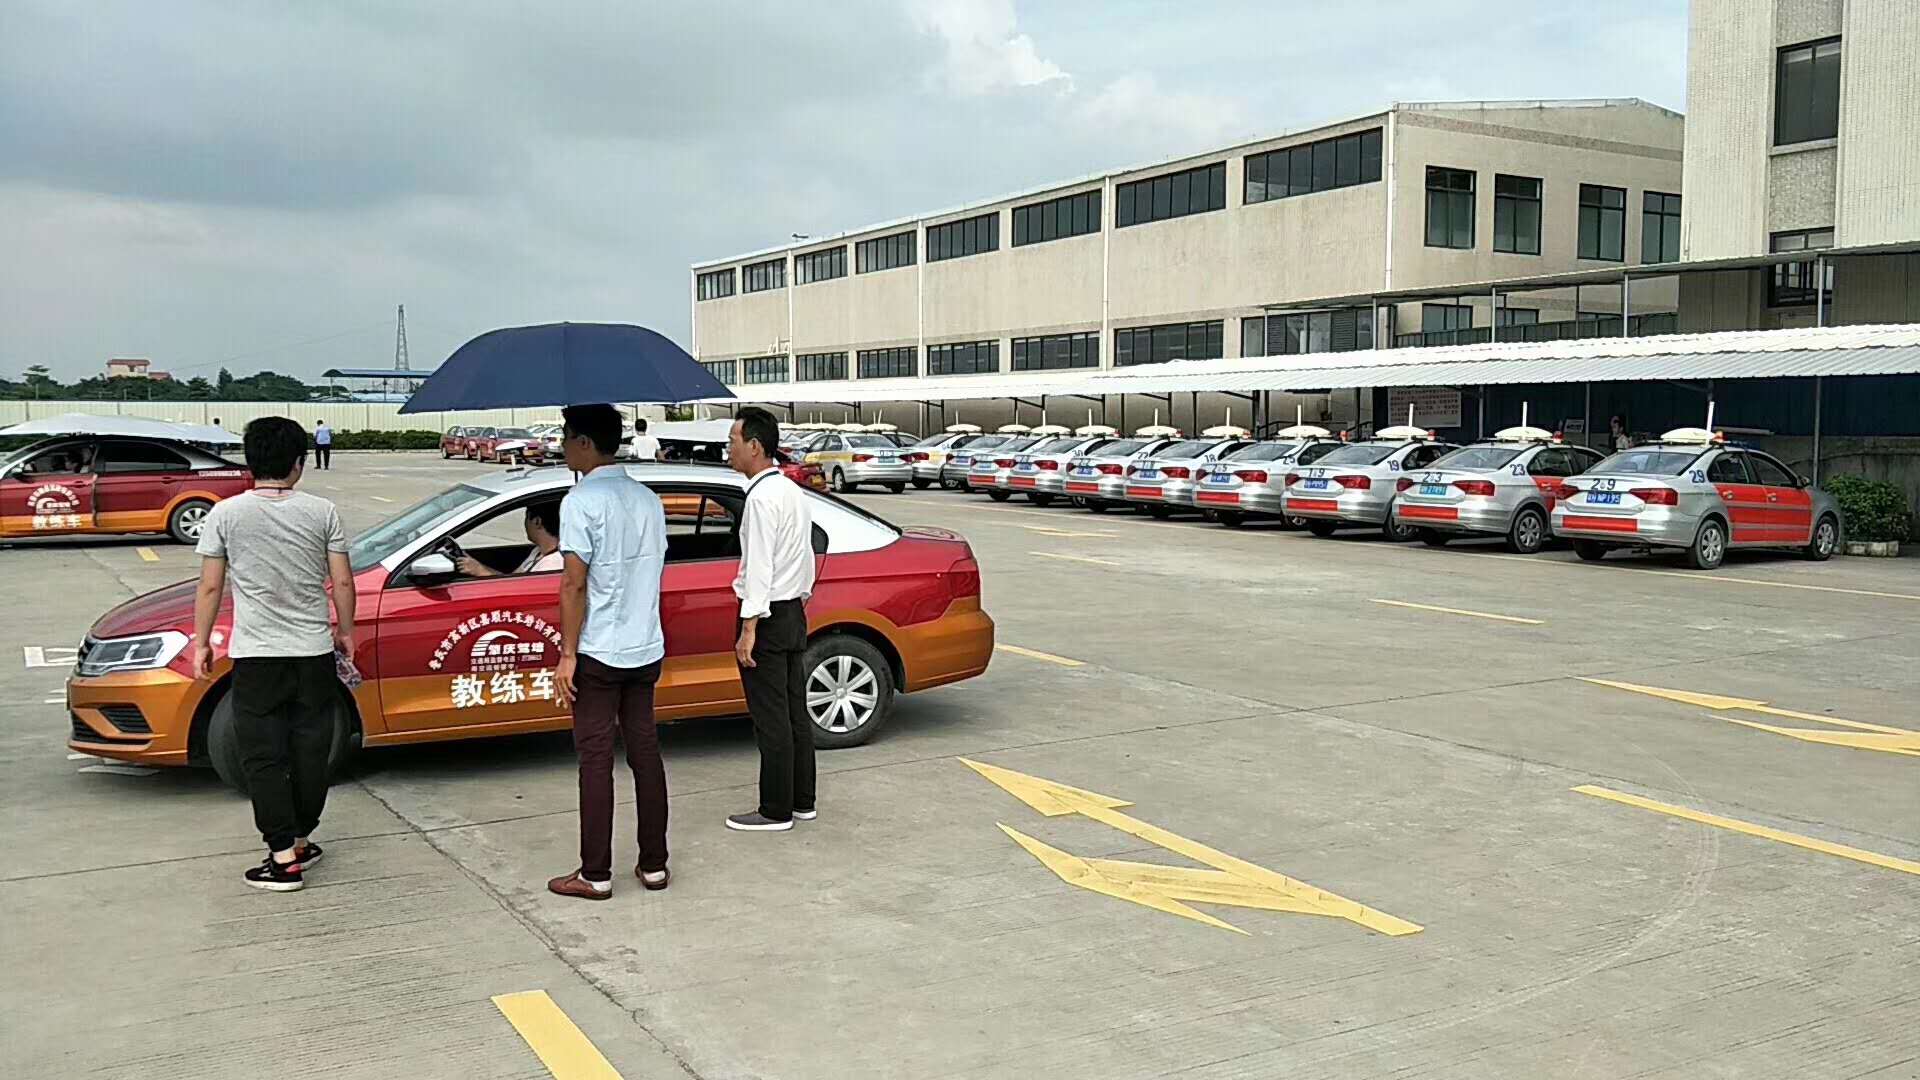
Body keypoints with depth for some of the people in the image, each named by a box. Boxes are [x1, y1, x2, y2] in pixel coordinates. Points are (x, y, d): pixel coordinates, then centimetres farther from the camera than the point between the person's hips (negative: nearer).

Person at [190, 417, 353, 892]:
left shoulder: (226, 514, -4)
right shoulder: (322, 511, -2)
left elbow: (210, 587, -2)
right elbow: (342, 582, 1)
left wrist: (201, 642, 9)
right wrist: (346, 630, 15)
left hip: (256, 654, -1)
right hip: (314, 650, 2)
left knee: (264, 755, 4)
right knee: (310, 750, 13)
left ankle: (284, 858, 2)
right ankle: (301, 840, 25)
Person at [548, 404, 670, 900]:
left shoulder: (582, 501, -13)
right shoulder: (648, 499, 10)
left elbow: (575, 584, -17)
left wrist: (568, 655, -13)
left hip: (598, 653, -7)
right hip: (646, 649, 7)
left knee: (596, 760, 0)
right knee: (645, 752, 11)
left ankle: (595, 875, 6)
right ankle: (654, 865, 17)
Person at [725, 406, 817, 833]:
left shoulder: (762, 497, -17)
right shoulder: (792, 491, 12)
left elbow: (759, 567, -21)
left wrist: (749, 629, -20)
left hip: (768, 617, -10)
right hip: (793, 613, 10)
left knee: (771, 718, -2)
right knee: (795, 712, 14)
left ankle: (776, 810, 5)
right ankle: (802, 800, 21)